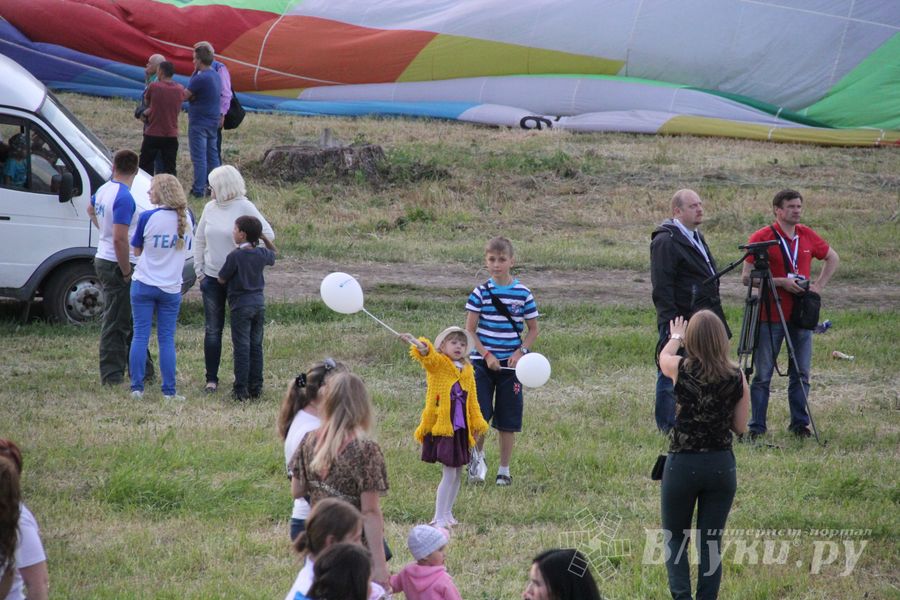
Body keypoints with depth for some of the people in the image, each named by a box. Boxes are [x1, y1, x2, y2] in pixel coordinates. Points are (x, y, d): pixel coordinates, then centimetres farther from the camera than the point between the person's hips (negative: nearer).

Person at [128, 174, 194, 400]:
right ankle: (169, 391, 5)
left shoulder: (148, 217, -12)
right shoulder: (186, 218, -2)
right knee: (167, 339, 7)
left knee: (140, 335, 4)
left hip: (143, 284, -2)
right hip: (171, 287, 2)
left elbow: (137, 250, 0)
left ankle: (137, 387, 3)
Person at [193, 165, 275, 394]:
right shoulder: (210, 208, 5)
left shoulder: (244, 207, -9)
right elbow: (199, 240, 13)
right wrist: (199, 270, 8)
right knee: (212, 330, 4)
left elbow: (268, 235, -8)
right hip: (212, 278, 4)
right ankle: (211, 378, 9)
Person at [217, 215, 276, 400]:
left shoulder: (235, 256, -17)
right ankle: (256, 388, 15)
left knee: (242, 348, -2)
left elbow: (222, 279, -8)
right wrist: (264, 238, 15)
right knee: (256, 347, 12)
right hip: (259, 302, 5)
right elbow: (273, 253, 25)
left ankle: (241, 390, -1)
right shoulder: (262, 254, 1)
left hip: (241, 305, -5)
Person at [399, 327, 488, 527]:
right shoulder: (437, 363, -6)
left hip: (460, 429, 7)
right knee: (449, 473, -10)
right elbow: (428, 355, -30)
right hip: (441, 426, -7)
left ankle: (447, 513, 29)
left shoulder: (467, 370, 12)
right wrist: (418, 345, -51)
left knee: (457, 473, 14)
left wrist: (476, 422, 18)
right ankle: (439, 518, -4)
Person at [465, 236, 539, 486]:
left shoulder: (523, 294, -2)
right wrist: (487, 355, -14)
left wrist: (521, 352, -11)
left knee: (508, 419, 4)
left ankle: (504, 470, 16)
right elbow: (470, 330, -2)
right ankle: (478, 456, 22)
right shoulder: (480, 293, -3)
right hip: (482, 363, -1)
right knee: (478, 416, -6)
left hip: (511, 364, 1)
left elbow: (533, 330, 6)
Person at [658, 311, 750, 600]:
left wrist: (675, 336, 36)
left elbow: (663, 356, 15)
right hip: (721, 465, 2)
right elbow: (740, 427, 3)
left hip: (682, 464, -2)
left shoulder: (681, 369, -10)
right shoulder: (737, 377, -5)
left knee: (674, 537, 13)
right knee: (711, 541, 11)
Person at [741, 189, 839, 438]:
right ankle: (756, 427, 3)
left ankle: (800, 423, 15)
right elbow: (747, 277, -7)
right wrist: (780, 282, -17)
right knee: (762, 374, -1)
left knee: (801, 374, 7)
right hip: (770, 316, -4)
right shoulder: (761, 238, -6)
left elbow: (833, 258, 24)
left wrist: (819, 285, 9)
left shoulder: (808, 236, 8)